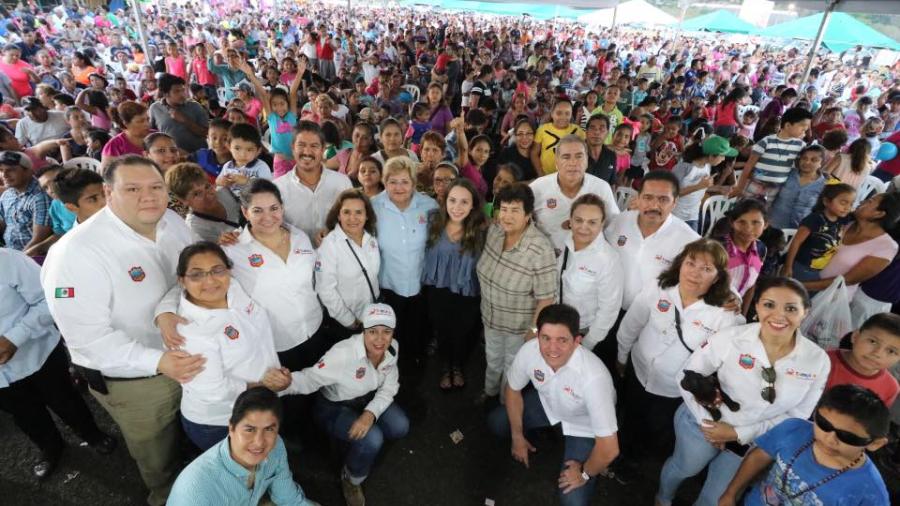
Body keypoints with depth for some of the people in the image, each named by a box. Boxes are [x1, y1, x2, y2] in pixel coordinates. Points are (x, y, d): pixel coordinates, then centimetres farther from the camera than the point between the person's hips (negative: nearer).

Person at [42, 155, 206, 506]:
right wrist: (157, 361, -36)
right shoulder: (77, 252, -27)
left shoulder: (172, 221, -9)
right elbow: (86, 336, -27)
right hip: (132, 378, -5)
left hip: (189, 356, 6)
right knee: (157, 454, 23)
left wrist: (167, 309, -25)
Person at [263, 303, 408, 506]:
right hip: (334, 407, -5)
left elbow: (389, 388, -10)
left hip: (369, 400, 5)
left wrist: (371, 413, -26)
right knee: (371, 438, -27)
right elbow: (312, 377, -39)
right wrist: (287, 382, -62)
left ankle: (365, 446, 19)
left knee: (400, 427, -15)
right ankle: (351, 480, 7)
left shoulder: (392, 348, -19)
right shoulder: (344, 353, -36)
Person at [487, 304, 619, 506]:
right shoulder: (530, 350, -30)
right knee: (496, 422, -1)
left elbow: (609, 448, -35)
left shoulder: (593, 377, -44)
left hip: (584, 426, -4)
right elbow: (513, 389, -7)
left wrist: (584, 474, -17)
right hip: (547, 402, 4)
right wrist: (517, 436, 3)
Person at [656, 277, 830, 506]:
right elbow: (686, 377, -13)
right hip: (707, 421, -2)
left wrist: (739, 434, -14)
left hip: (753, 440, 2)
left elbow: (796, 415, -8)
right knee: (684, 468, 23)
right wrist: (707, 423, -13)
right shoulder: (730, 339, -25)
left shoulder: (818, 360, -17)